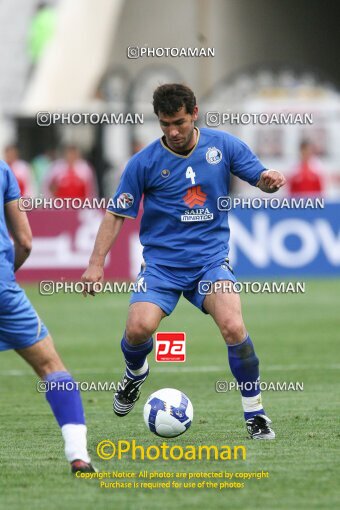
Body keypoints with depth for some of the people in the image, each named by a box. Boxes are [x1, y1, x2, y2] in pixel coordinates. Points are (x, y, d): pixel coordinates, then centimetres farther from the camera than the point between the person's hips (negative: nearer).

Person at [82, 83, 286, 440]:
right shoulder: (144, 162, -3)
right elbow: (116, 213, 1)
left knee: (233, 327, -23)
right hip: (161, 262, 0)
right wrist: (96, 263, -7)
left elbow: (259, 177, 10)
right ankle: (135, 374, 15)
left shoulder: (222, 145, 1)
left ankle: (254, 413, -5)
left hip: (210, 259, 0)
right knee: (139, 327, -23)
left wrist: (268, 180, -15)